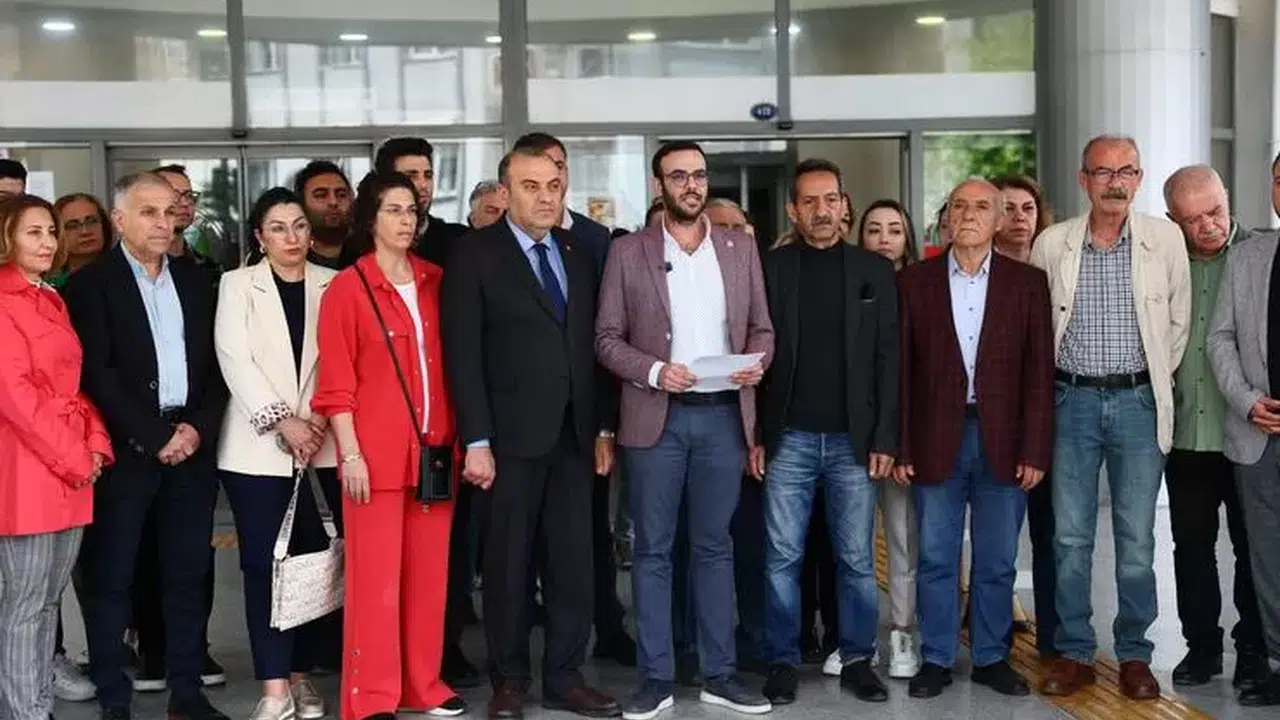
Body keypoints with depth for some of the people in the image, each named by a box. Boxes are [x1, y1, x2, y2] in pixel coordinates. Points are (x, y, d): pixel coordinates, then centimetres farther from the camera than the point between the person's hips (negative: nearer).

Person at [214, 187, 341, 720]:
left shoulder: (333, 285, 8)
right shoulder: (237, 285, 6)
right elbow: (234, 359, -5)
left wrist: (320, 420, -10)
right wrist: (283, 421, -13)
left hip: (321, 445, 1)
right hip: (257, 446, -1)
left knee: (312, 559, 2)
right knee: (264, 563, -3)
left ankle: (301, 674, 14)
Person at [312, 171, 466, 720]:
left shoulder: (434, 282, 9)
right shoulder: (346, 288, -4)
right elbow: (336, 381, -6)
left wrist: (457, 437, 8)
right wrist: (350, 453, -11)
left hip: (434, 448, 5)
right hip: (376, 452, -4)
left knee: (429, 572, 10)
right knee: (375, 576, 0)